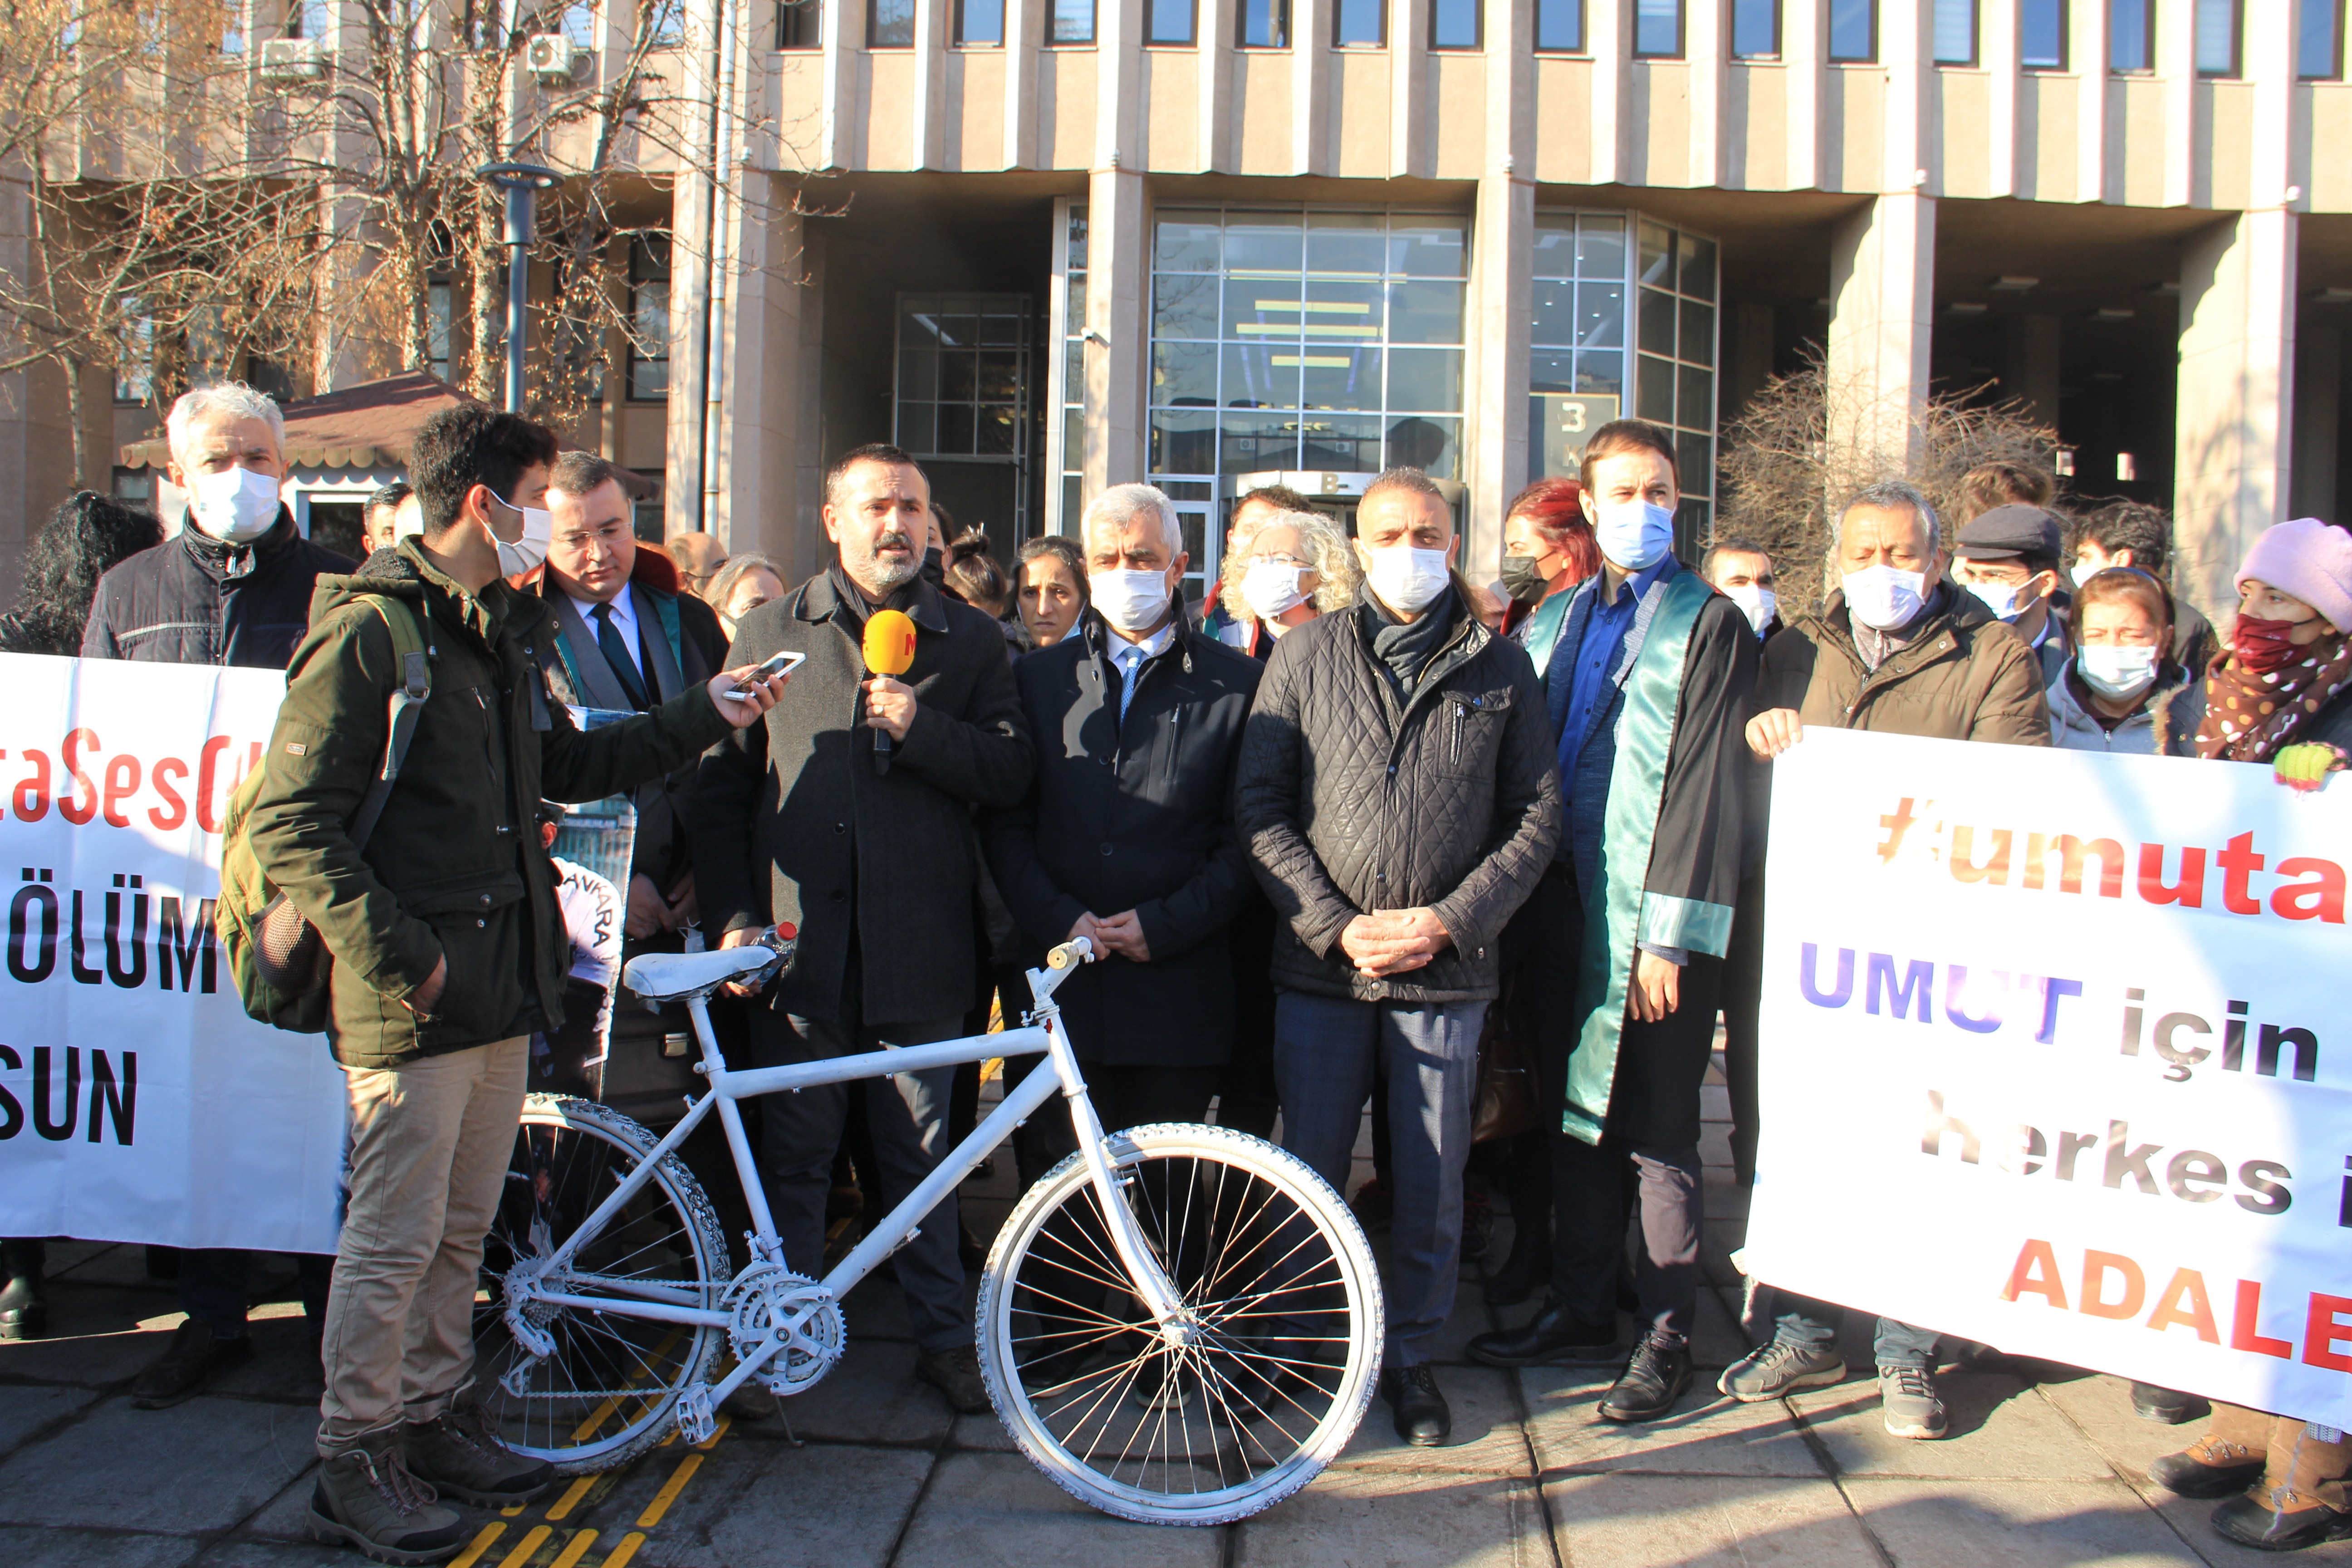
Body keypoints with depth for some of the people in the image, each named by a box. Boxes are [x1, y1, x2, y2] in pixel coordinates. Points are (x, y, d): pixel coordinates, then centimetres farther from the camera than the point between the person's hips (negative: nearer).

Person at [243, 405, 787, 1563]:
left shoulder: (509, 628, 14)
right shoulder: (369, 634, -13)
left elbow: (568, 767, 21)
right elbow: (292, 830, -16)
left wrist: (704, 713, 17)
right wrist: (397, 953, -19)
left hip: (504, 983, 8)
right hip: (413, 993, -8)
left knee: (464, 1226, 16)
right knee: (396, 1236, 1)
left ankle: (436, 1416, 30)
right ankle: (356, 1460, 15)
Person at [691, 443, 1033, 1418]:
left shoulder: (971, 641, 9)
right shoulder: (769, 632, 9)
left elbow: (1010, 774, 0)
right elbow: (722, 787, 7)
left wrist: (921, 728, -15)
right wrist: (734, 918, -2)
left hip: (917, 944, 0)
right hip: (801, 938, 1)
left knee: (920, 1153, 8)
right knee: (795, 1153, 9)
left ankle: (945, 1337, 21)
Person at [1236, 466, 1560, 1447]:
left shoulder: (1499, 668, 6)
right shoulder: (1306, 654, 4)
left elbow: (1537, 816, 4)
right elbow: (1259, 803, 1)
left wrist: (1449, 920, -8)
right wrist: (1336, 925, -9)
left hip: (1447, 972, 0)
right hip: (1321, 963, 0)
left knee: (1433, 1186, 9)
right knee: (1309, 1178, 8)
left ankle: (1410, 1355, 28)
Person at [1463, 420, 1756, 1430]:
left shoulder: (1709, 625, -3)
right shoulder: (1565, 618, 15)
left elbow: (1703, 785, -10)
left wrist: (1669, 936, -15)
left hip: (1652, 926, -6)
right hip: (1567, 914, 6)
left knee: (1656, 1137, 2)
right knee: (1574, 1122, 13)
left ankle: (1666, 1338, 15)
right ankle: (1581, 1312, 27)